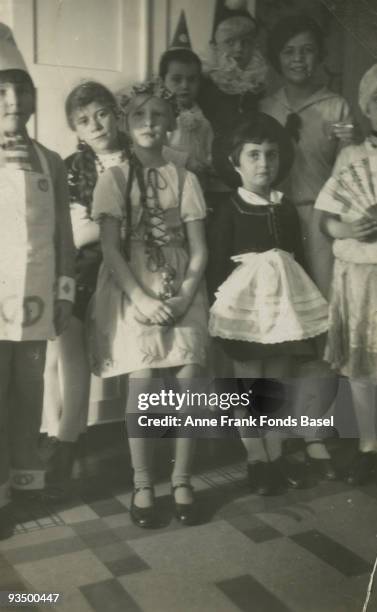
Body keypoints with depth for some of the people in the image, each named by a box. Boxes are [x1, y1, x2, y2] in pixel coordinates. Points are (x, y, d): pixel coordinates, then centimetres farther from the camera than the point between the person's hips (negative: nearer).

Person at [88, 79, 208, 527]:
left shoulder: (184, 180, 8)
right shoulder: (114, 179, 2)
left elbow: (199, 250, 4)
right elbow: (110, 249, -5)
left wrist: (184, 298, -11)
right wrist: (144, 300, -14)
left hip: (181, 295, 2)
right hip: (133, 294, -2)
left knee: (187, 383, -5)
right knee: (142, 385, -7)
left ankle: (182, 481, 11)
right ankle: (142, 484, 8)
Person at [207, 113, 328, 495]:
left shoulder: (286, 209, 7)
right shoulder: (229, 210, -6)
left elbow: (298, 258, 11)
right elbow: (217, 264, -7)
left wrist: (303, 304, 9)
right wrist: (220, 306, -12)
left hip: (284, 300, 5)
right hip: (245, 303, -4)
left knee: (278, 383, 11)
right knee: (248, 385, 4)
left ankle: (275, 453, 25)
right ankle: (256, 459, 16)